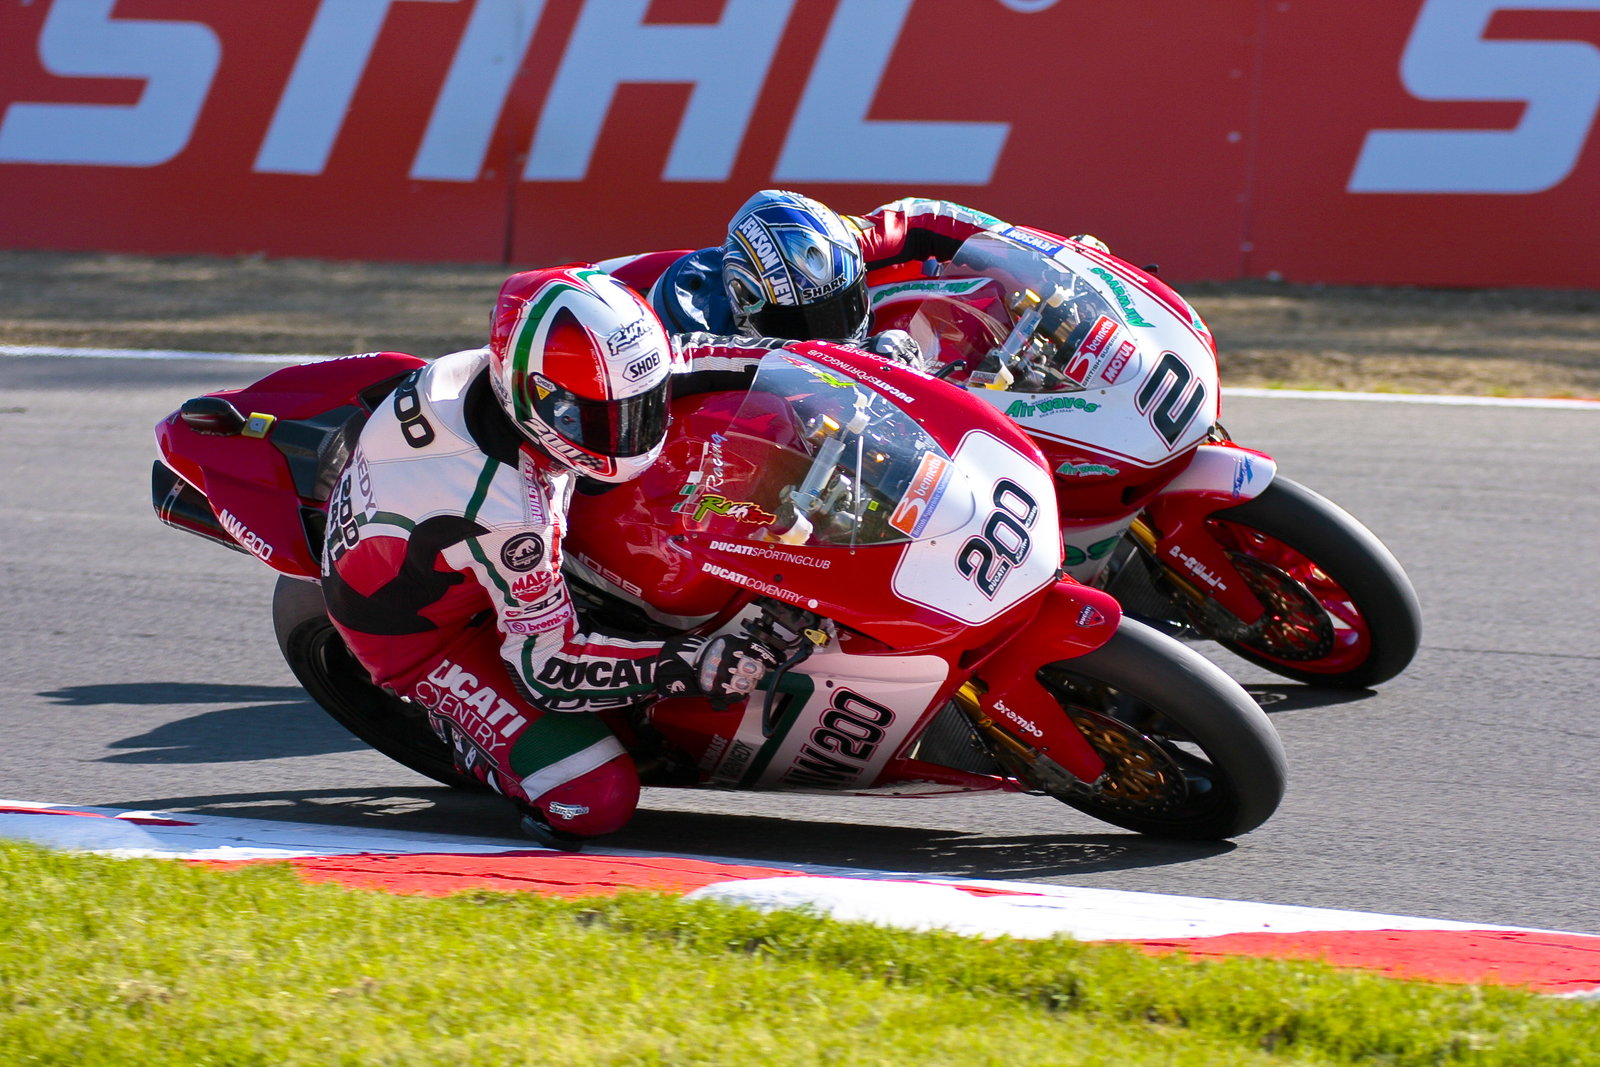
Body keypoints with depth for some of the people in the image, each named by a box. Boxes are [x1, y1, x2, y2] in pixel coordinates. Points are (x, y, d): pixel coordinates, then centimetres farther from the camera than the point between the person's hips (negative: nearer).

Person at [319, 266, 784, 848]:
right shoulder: (506, 516, -41)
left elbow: (643, 362, -1)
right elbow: (546, 666, -30)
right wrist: (695, 668, -37)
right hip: (420, 632, -8)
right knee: (595, 800, -20)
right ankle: (460, 729, 6)